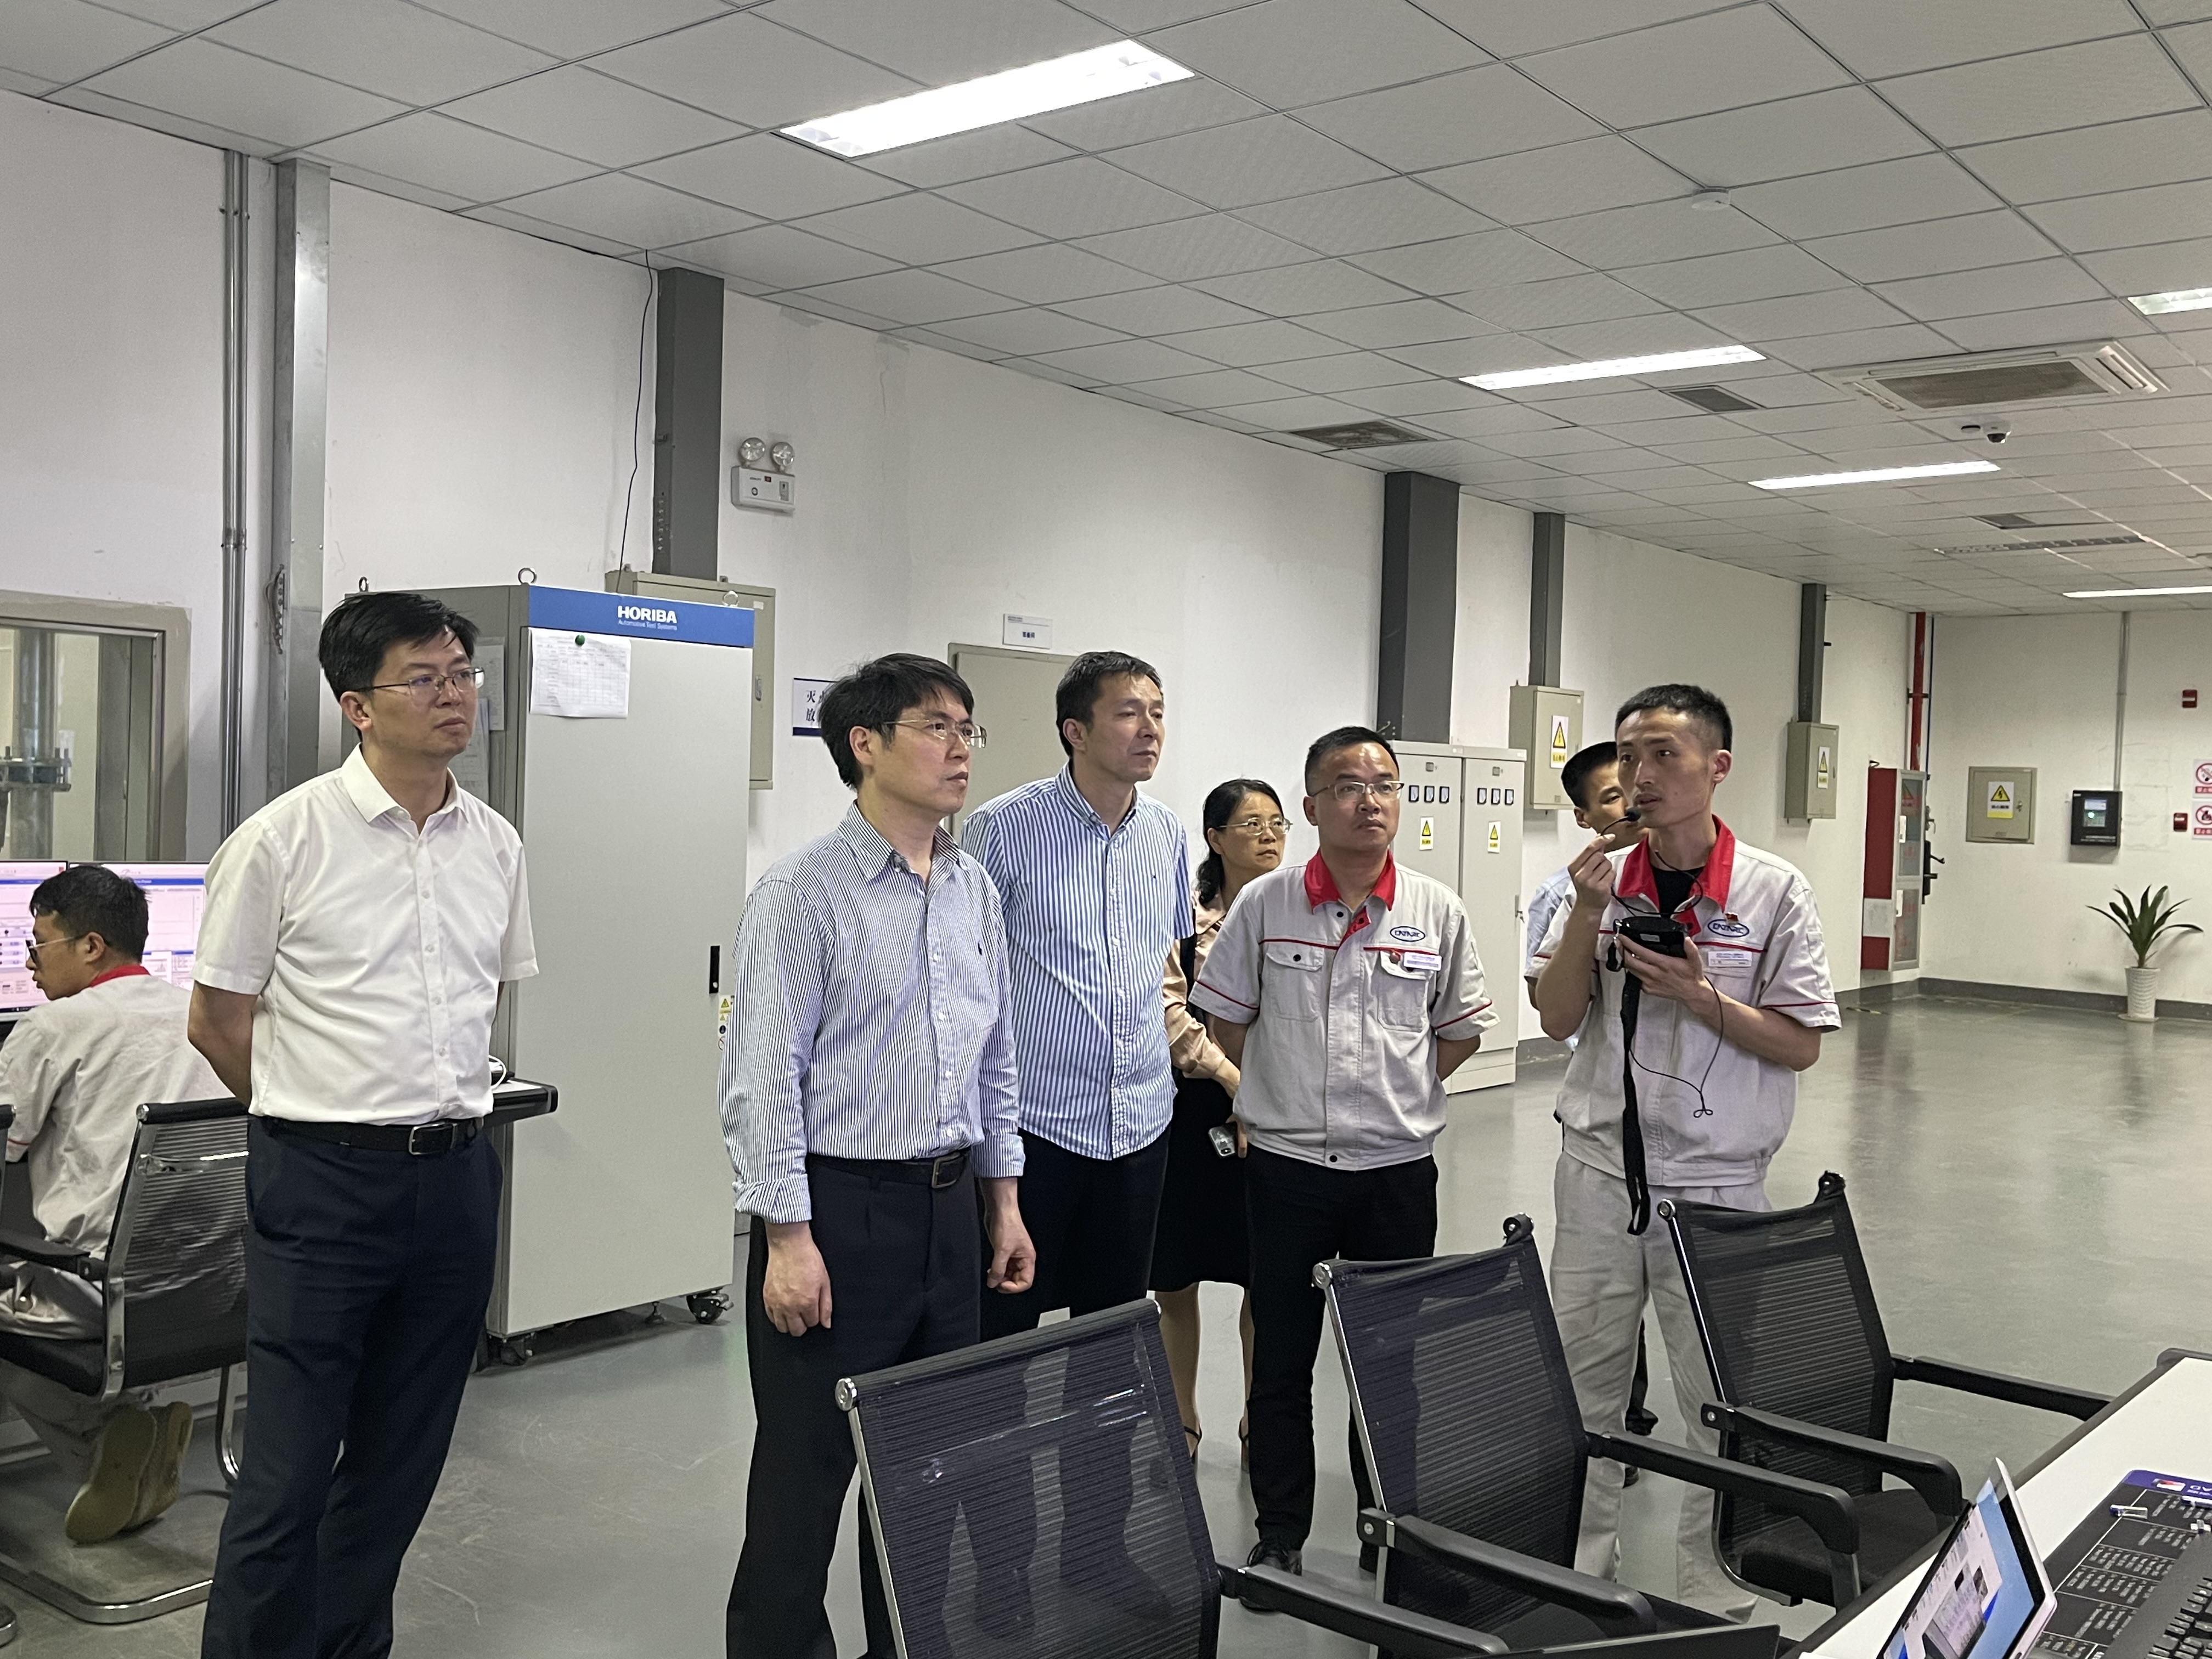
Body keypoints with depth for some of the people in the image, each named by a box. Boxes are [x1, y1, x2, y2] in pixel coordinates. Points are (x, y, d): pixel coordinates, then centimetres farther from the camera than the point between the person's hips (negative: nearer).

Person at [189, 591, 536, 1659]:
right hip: (322, 1181, -5)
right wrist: (319, 1120, 9)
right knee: (287, 1477, 0)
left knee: (399, 1467, 16)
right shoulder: (285, 839, -9)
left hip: (456, 1178, 5)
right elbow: (217, 1020, -1)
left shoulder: (496, 846, 6)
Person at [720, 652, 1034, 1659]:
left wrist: (1003, 1200, 14)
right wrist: (789, 1236, -16)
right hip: (838, 1207, -6)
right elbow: (762, 1078, -14)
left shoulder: (974, 891, 8)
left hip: (947, 1205, 7)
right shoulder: (804, 891, -12)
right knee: (807, 1466, 4)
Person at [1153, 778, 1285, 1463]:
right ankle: (1183, 1420, 24)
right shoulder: (1183, 917, -1)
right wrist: (1232, 1077, -18)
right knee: (1176, 1277, 6)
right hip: (1196, 1109, -1)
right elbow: (1169, 1011, -10)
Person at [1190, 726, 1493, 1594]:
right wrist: (1284, 1094, 7)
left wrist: (1396, 1095, 6)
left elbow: (1461, 1028, 10)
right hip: (1286, 1165, 0)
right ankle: (1279, 1534, 22)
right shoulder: (1263, 904, -4)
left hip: (1397, 1169, 1)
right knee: (1281, 1359, 8)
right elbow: (1225, 1015, 6)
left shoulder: (1437, 912, -1)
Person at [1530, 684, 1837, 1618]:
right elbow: (1557, 1019, -3)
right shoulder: (1602, 880, 1)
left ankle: (1711, 1580, 28)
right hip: (1600, 1166, 3)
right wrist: (1587, 915, -15)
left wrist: (1703, 998, -21)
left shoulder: (1773, 892, -8)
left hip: (1715, 1180, -3)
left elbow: (1800, 1046, -7)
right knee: (1582, 1377, 14)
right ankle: (1583, 1558, 31)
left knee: (1716, 1396, 9)